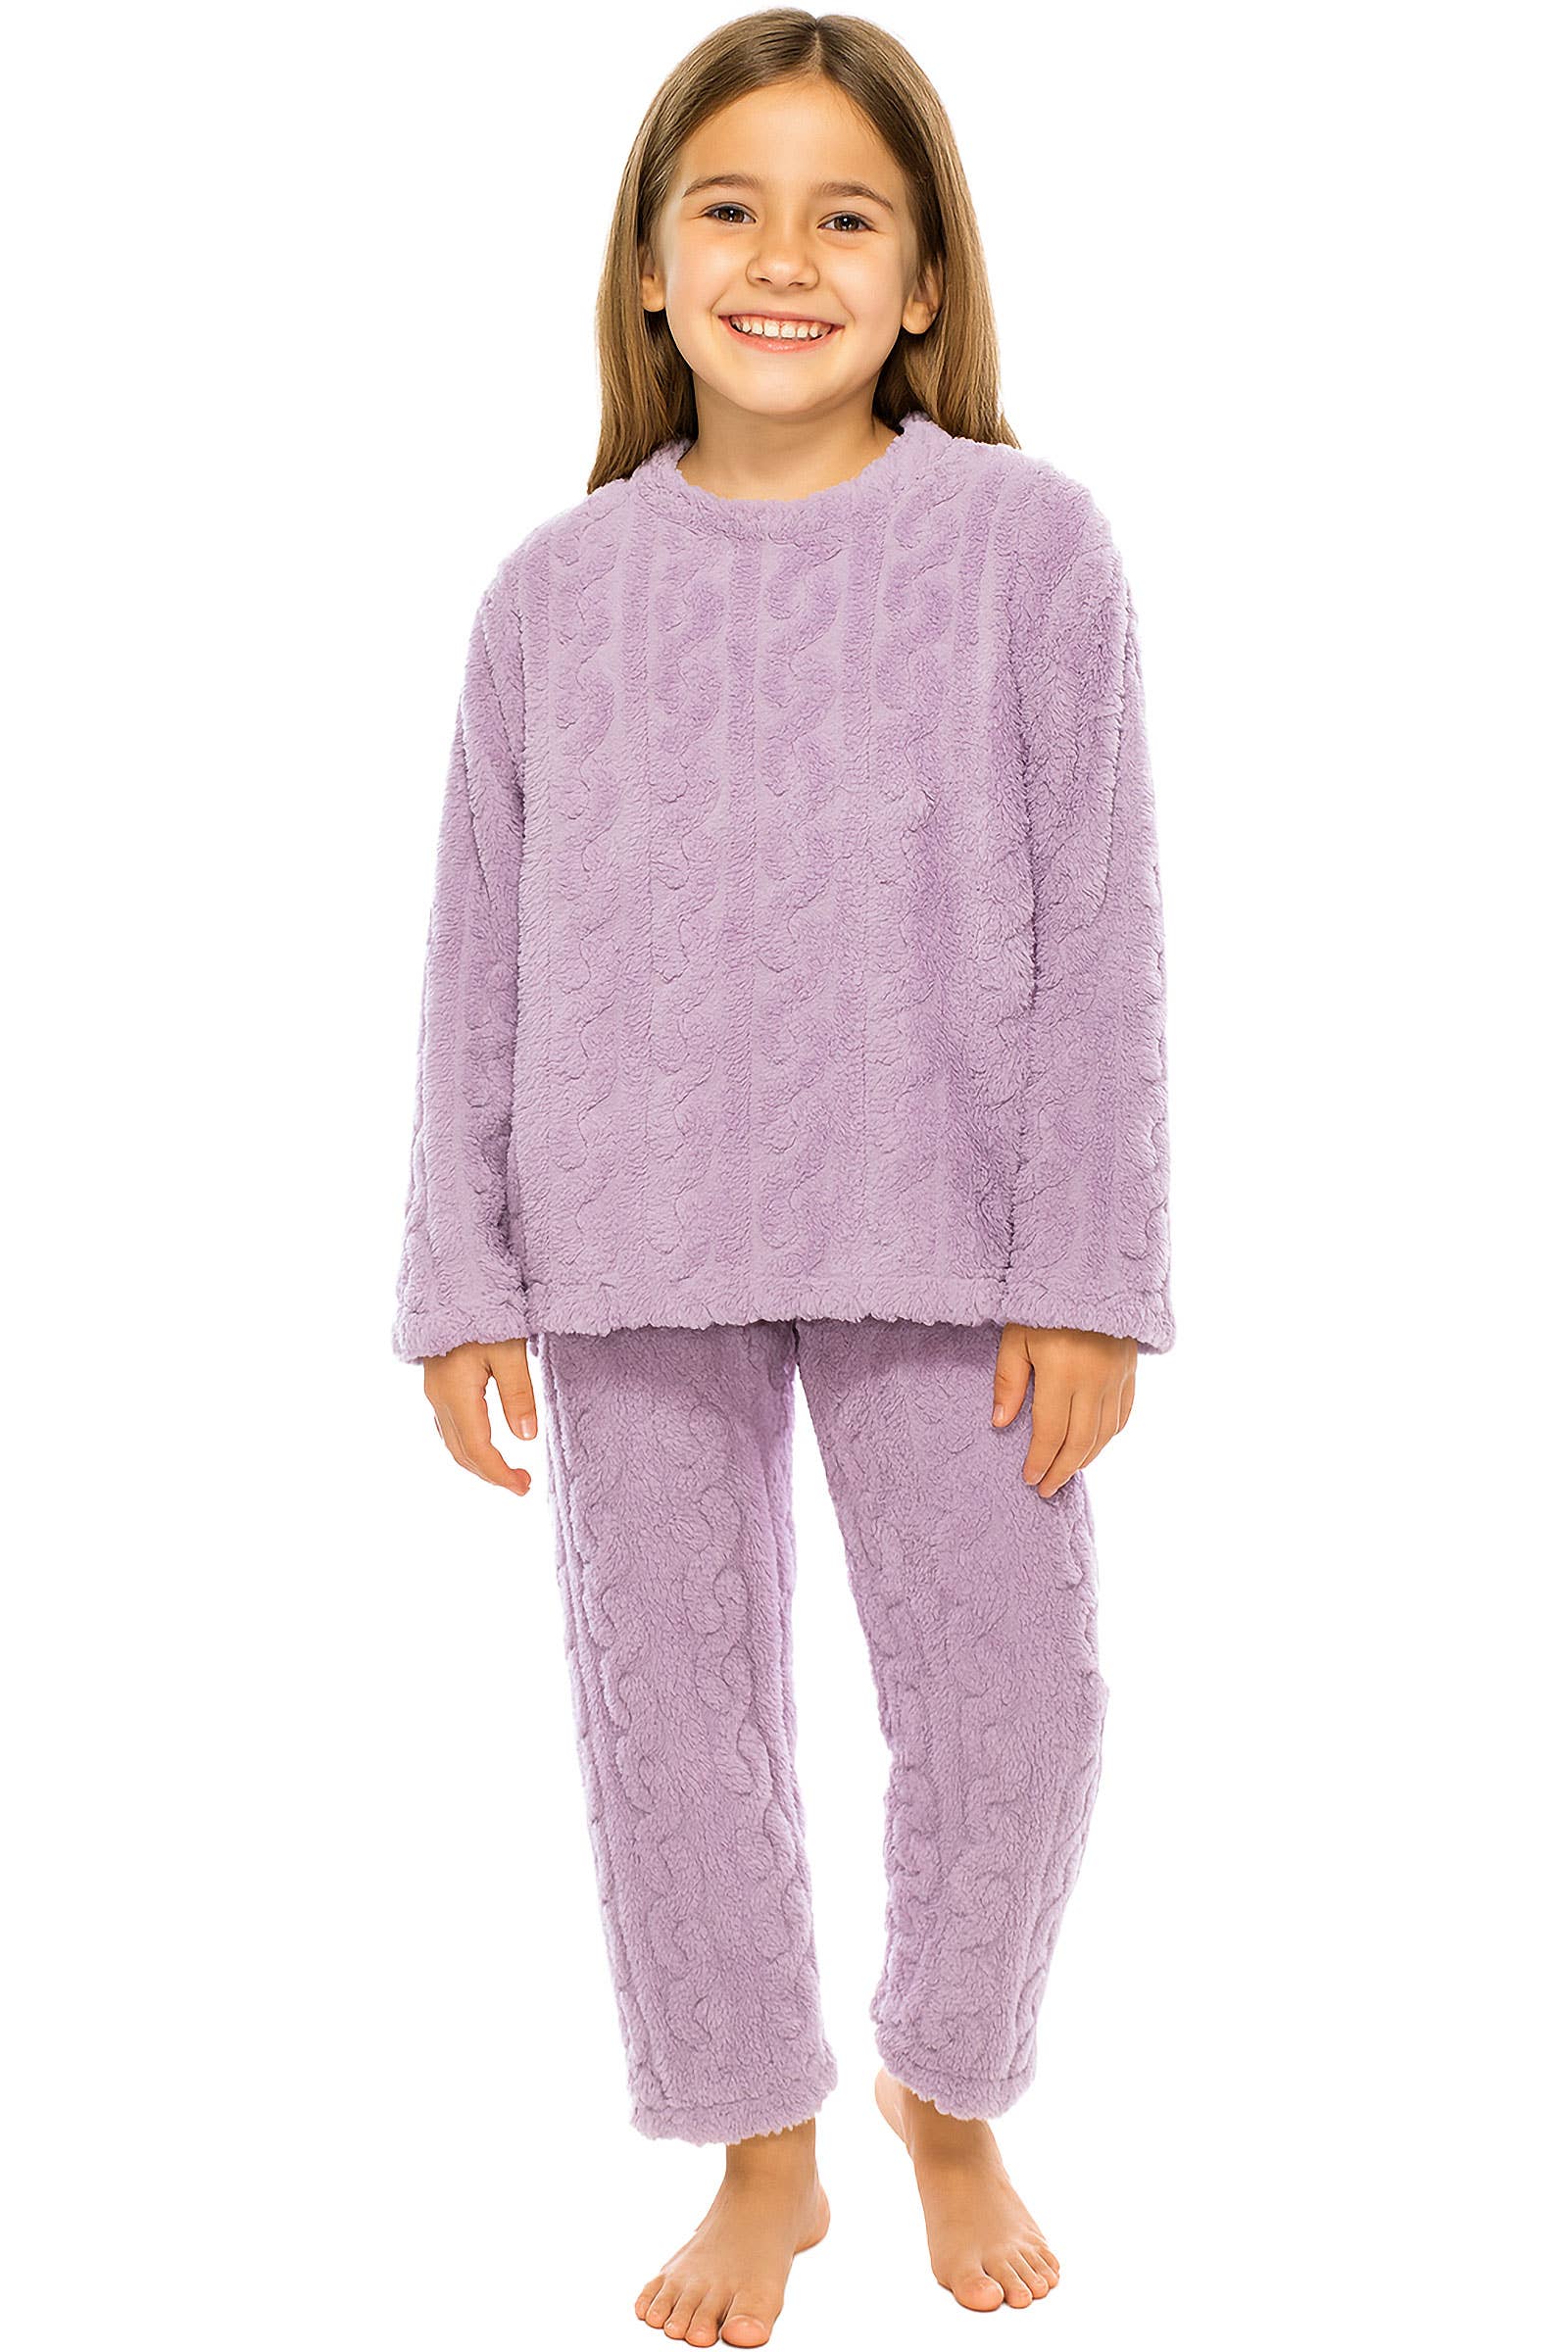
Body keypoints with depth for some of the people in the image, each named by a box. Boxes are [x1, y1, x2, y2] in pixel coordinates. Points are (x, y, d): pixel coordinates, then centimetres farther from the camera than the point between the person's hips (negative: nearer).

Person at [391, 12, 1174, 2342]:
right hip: (632, 1257, 2)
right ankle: (764, 2151, 30)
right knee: (669, 1693, 9)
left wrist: (1090, 1273, -7)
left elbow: (1096, 928, -3)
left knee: (1008, 1692, 3)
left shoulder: (1026, 539, -2)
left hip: (938, 1241, -1)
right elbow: (482, 953, 6)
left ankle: (950, 2098, 33)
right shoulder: (558, 587, 4)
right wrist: (461, 1279, 3)